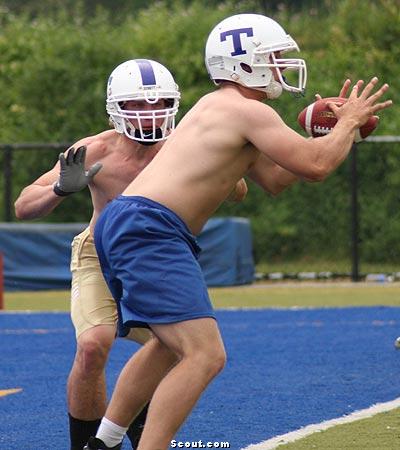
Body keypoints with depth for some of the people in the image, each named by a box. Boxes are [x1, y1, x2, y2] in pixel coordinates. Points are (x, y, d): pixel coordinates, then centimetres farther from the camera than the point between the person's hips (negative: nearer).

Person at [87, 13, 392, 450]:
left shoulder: (217, 108, 23)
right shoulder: (249, 111, -8)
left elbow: (273, 179, 29)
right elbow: (315, 166, -12)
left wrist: (324, 130, 22)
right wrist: (349, 122, 5)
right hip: (149, 230, -11)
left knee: (170, 345, 30)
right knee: (205, 356, -17)